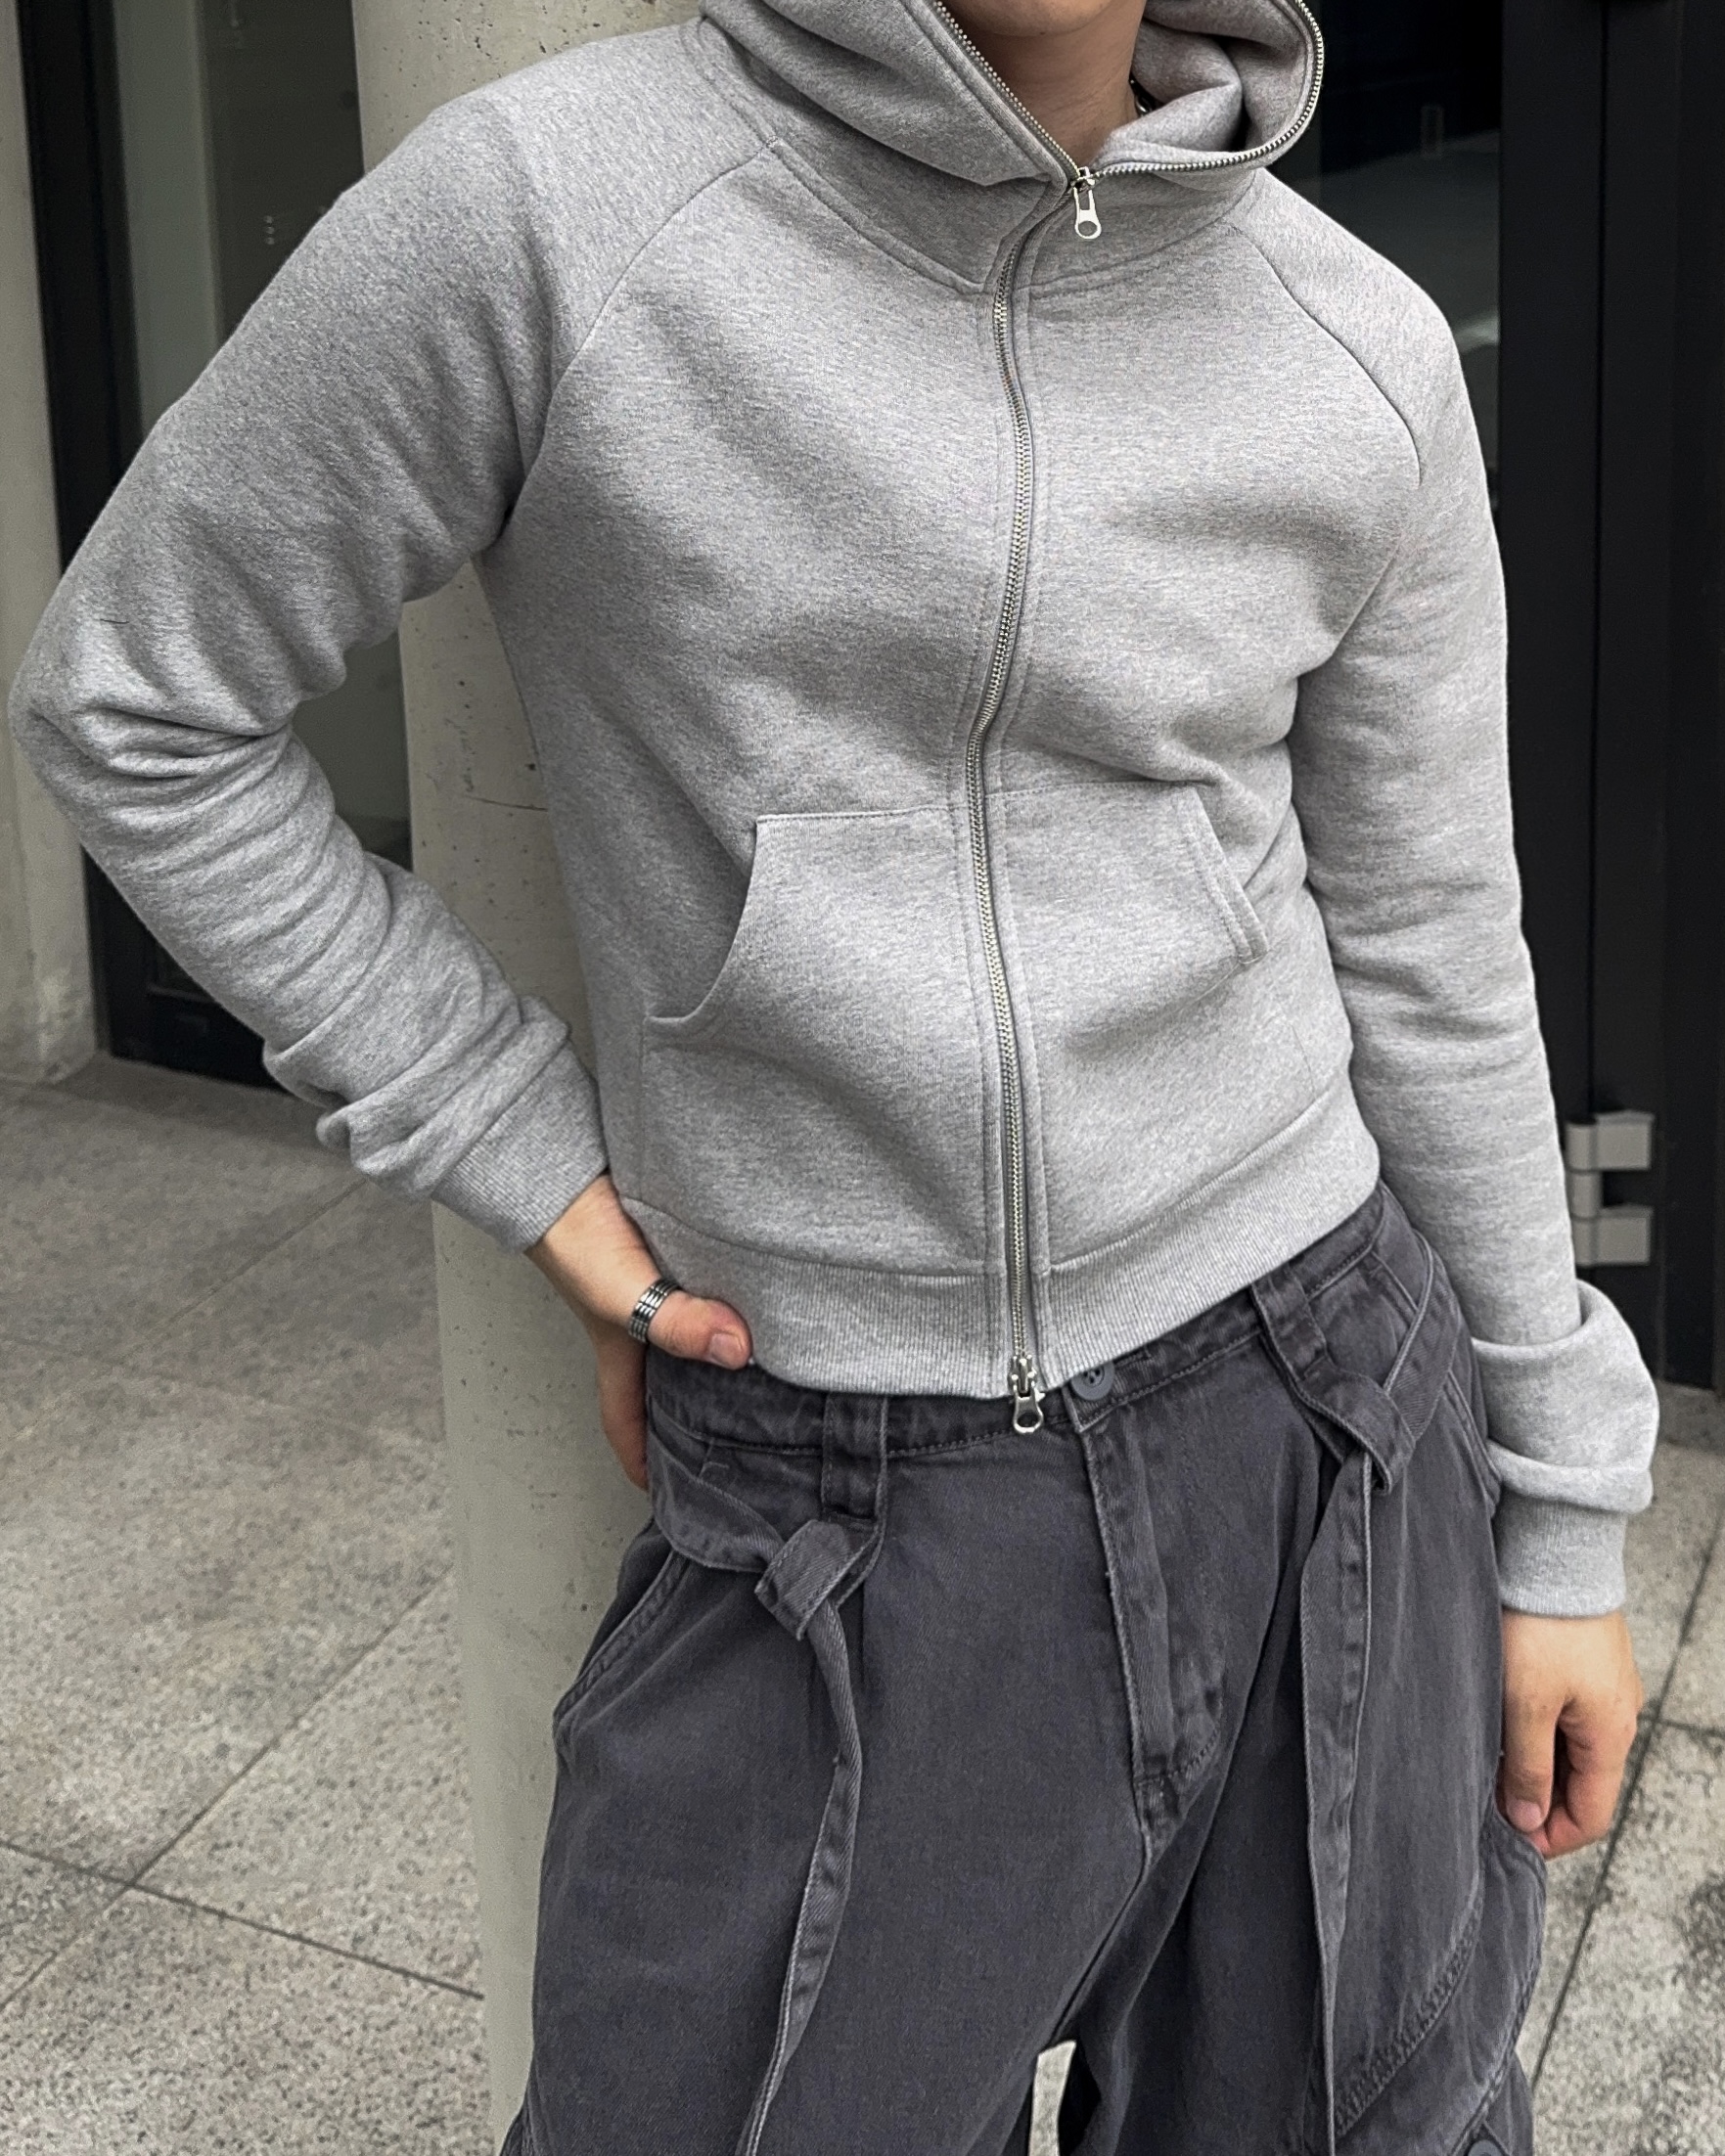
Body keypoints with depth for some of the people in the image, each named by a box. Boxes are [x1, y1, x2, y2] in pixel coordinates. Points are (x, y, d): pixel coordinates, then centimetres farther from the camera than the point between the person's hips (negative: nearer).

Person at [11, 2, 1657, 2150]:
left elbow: (1428, 962, 5)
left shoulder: (1362, 350, -4)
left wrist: (1561, 1526, 9)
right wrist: (533, 1173, -6)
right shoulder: (546, 201, -14)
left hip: (1308, 1422, 3)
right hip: (838, 1531, -2)